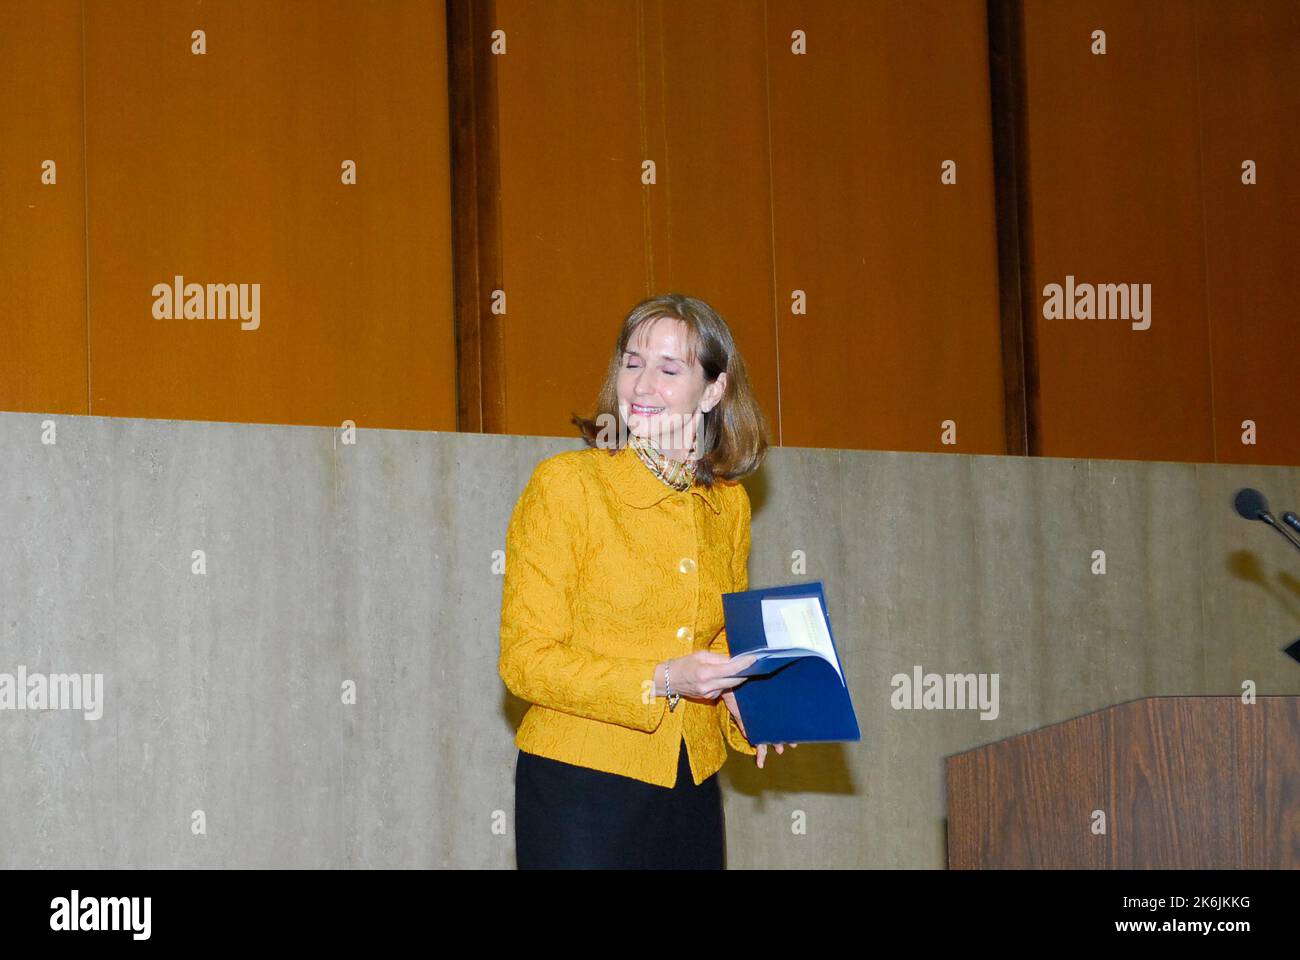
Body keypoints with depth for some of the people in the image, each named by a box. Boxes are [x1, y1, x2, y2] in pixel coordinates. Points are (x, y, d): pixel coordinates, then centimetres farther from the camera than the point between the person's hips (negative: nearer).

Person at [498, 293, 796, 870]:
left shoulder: (729, 504, 8)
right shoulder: (564, 484, -8)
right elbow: (525, 659, -11)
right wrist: (661, 681, -21)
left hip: (691, 795, 5)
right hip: (580, 785, -5)